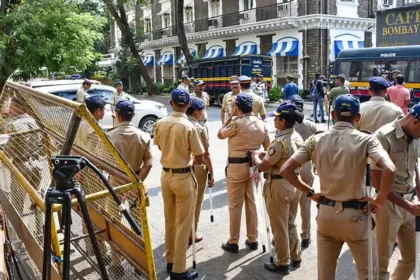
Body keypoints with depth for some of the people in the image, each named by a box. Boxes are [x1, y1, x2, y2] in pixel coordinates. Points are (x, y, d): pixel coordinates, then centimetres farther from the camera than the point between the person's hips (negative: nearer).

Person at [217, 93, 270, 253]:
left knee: (235, 205, 4)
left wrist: (231, 117, 3)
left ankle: (233, 242, 12)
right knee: (251, 202, 15)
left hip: (236, 166, -6)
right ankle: (252, 239, 23)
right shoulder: (262, 124, 3)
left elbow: (220, 135, 0)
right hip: (253, 166, 6)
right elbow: (268, 148, 7)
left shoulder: (236, 123, -15)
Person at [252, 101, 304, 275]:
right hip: (295, 184, 8)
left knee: (279, 227, 7)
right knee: (290, 223, 22)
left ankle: (282, 264, 20)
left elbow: (263, 167, -20)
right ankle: (295, 257, 35)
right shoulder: (298, 138, 2)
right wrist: (266, 154, 11)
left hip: (279, 187, -8)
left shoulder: (280, 142, -25)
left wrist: (255, 156, -1)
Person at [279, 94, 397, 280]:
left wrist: (310, 193, 4)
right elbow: (389, 169, -26)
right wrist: (380, 200, -12)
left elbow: (285, 170, -5)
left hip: (325, 212, 3)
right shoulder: (366, 140, -10)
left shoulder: (316, 140, -2)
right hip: (355, 214, -3)